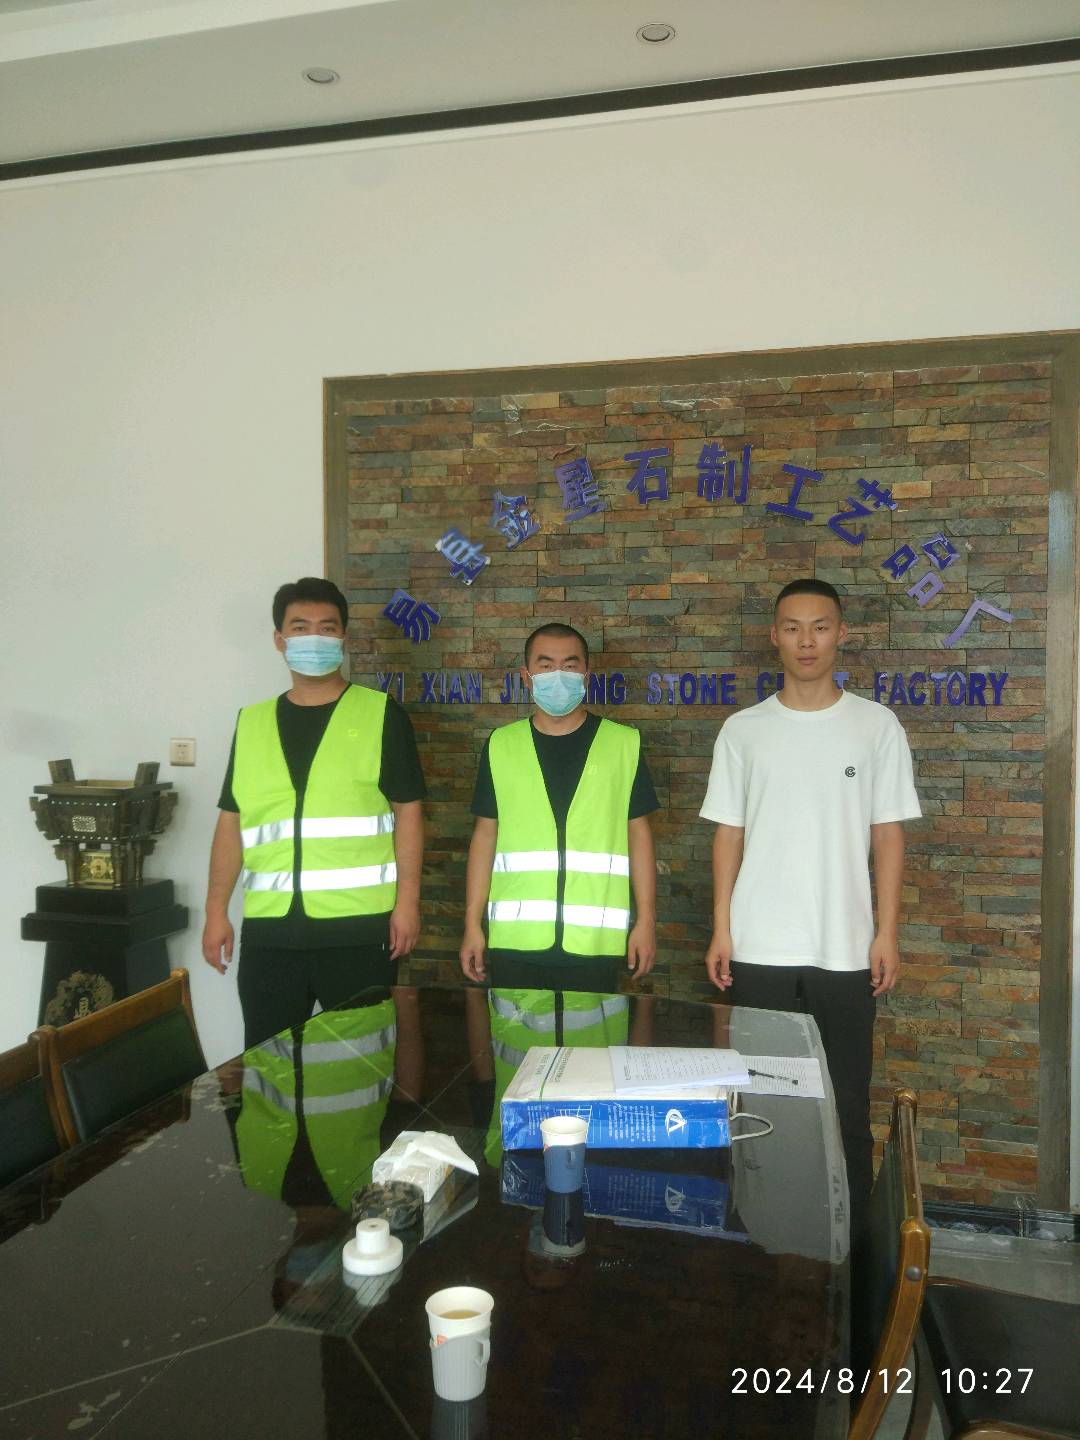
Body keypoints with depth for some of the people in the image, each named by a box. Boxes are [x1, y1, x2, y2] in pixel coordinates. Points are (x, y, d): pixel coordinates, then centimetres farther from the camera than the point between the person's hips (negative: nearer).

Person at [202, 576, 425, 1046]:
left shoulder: (380, 713, 0)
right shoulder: (251, 722, 10)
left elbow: (407, 811, -1)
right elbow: (232, 821, 13)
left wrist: (407, 901, -7)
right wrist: (216, 909, 8)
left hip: (360, 926, -3)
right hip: (269, 928, 3)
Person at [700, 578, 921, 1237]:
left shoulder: (877, 726, 1)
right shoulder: (743, 730, 3)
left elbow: (888, 835, 2)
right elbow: (729, 834, 4)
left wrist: (887, 933, -2)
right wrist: (721, 930, 0)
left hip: (845, 950, -1)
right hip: (759, 950, 1)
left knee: (845, 1097, 8)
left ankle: (850, 1228, 27)